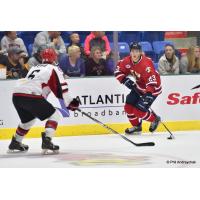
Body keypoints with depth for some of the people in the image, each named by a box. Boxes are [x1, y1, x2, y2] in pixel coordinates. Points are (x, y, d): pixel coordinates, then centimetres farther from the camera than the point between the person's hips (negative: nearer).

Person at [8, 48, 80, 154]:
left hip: (16, 95, 8)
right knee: (54, 115, 5)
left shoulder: (35, 67, 30)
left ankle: (15, 142, 41)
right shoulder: (54, 69, 8)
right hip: (31, 96, -8)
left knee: (28, 118, 32)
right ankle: (47, 140, -11)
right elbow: (61, 89, -1)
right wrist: (70, 103, 7)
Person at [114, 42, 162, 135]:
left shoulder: (146, 64, -33)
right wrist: (125, 80, -16)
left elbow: (152, 81, -40)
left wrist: (148, 94, -50)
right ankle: (136, 126, 24)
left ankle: (155, 119, 14)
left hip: (152, 88, -7)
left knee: (139, 110, -14)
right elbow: (118, 71, 0)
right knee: (128, 106, 2)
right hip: (138, 87, 7)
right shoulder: (127, 61, -13)